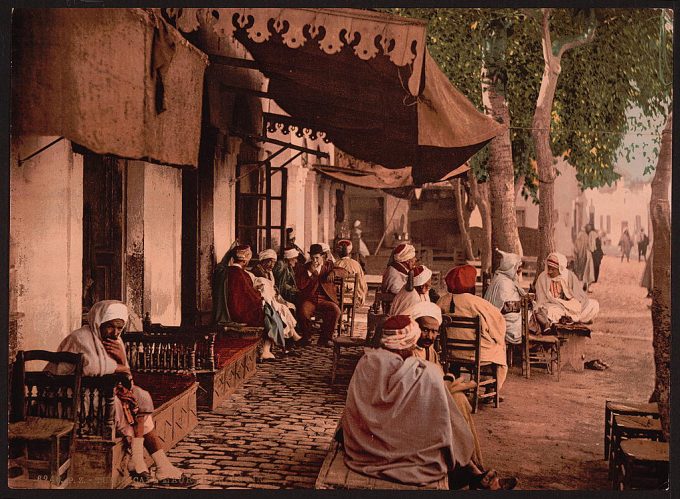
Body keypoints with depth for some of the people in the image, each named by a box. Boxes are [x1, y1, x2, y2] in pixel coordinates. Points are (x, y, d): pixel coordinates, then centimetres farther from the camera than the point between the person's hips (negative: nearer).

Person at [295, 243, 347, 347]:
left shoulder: (328, 265, 14)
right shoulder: (304, 268, 11)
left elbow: (343, 272, 0)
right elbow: (299, 286, -2)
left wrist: (334, 272, -21)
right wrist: (310, 272, -10)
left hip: (325, 300, 1)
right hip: (308, 300, -1)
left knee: (336, 311, -30)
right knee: (303, 311, -34)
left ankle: (325, 338, -11)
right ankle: (306, 337, -6)